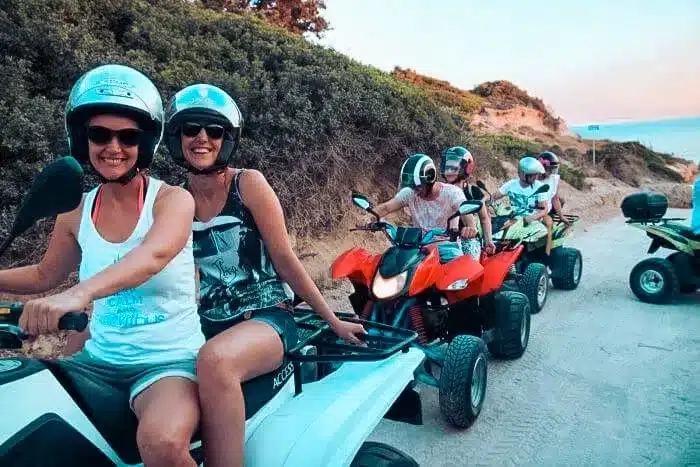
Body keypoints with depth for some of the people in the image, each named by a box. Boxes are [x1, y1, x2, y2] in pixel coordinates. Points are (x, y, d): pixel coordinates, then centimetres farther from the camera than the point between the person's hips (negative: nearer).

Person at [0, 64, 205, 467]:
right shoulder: (76, 212, 4)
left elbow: (153, 255, -33)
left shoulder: (172, 200, -10)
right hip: (99, 359, 6)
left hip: (168, 360, -5)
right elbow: (45, 275, 21)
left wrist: (78, 294, -48)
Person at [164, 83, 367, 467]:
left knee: (214, 360, -37)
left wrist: (334, 322, 0)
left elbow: (285, 260, -3)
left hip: (265, 318, -5)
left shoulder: (248, 184, -6)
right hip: (205, 326, 5)